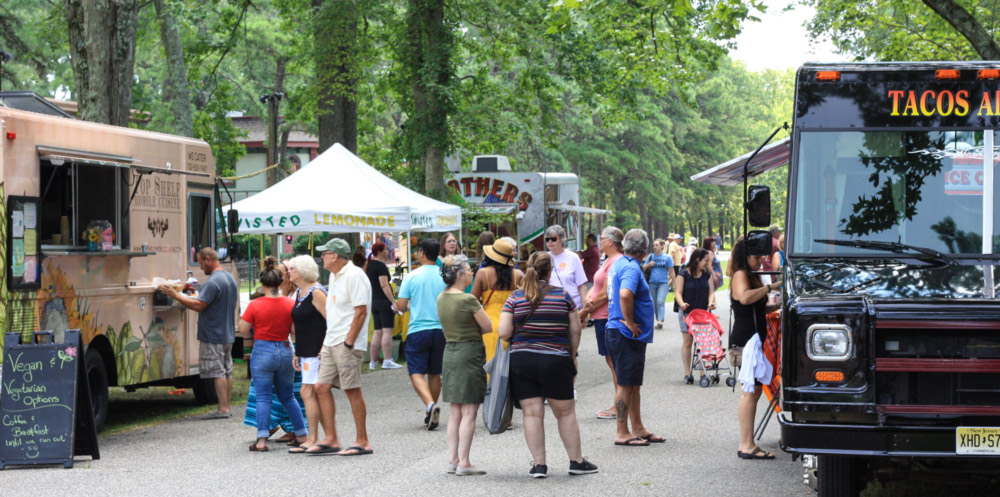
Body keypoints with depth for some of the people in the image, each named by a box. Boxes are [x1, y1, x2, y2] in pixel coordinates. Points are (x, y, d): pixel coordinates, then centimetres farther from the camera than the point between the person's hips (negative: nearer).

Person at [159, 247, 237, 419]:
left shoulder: (213, 282, -19)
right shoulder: (231, 278, 12)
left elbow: (198, 305, -24)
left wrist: (175, 295, -17)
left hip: (213, 335, -10)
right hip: (228, 333, 10)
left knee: (217, 372, -7)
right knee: (227, 371, 12)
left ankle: (223, 409, -8)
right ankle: (226, 407, 15)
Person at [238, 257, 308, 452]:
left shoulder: (255, 305, -11)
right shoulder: (290, 305, -3)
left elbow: (243, 330, -6)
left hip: (263, 351, -3)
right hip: (285, 351, 3)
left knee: (263, 398, -1)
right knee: (288, 396, 17)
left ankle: (262, 440, -7)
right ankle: (302, 435, 18)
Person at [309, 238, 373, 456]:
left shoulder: (354, 276, -13)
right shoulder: (334, 276, 17)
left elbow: (360, 312, -18)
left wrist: (349, 342, -19)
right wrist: (326, 343, 19)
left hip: (347, 344, -10)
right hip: (331, 341, 10)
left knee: (352, 390, -5)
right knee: (322, 387, 6)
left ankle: (362, 442, 2)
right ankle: (330, 439, 10)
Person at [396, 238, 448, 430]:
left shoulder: (411, 277, -6)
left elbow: (401, 306, -5)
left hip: (418, 330, -3)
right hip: (440, 329, 3)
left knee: (416, 372, -1)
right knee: (435, 373, 14)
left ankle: (430, 404, -25)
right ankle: (431, 413, 20)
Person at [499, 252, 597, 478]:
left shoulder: (515, 298, 0)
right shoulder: (563, 296, -1)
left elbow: (504, 332, -6)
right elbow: (575, 331, 2)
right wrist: (572, 356, 16)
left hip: (521, 360, 1)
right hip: (555, 361, -1)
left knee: (532, 413, 5)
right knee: (565, 412, 11)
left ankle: (539, 464, 5)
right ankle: (576, 461, 18)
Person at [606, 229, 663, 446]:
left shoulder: (619, 264, 14)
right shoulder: (631, 268, -18)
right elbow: (625, 294, -35)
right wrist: (630, 323, -24)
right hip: (627, 335, -10)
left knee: (632, 383, 16)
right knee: (626, 384, -4)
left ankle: (638, 428, 23)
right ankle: (622, 433, 1)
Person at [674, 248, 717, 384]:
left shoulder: (707, 274, 9)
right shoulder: (683, 274, -5)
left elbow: (711, 291, 8)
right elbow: (678, 292, -9)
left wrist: (711, 302, -13)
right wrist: (681, 304, -28)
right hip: (686, 312, -4)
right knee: (688, 341, -2)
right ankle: (687, 373, 3)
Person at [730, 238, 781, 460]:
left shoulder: (750, 276, 21)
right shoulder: (740, 275, -10)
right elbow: (745, 298, -31)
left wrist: (777, 305, 16)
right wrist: (770, 287, -23)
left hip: (752, 339, 10)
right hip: (745, 340, -10)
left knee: (753, 390, 10)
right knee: (751, 390, -11)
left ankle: (747, 444, 13)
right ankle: (746, 445, -12)